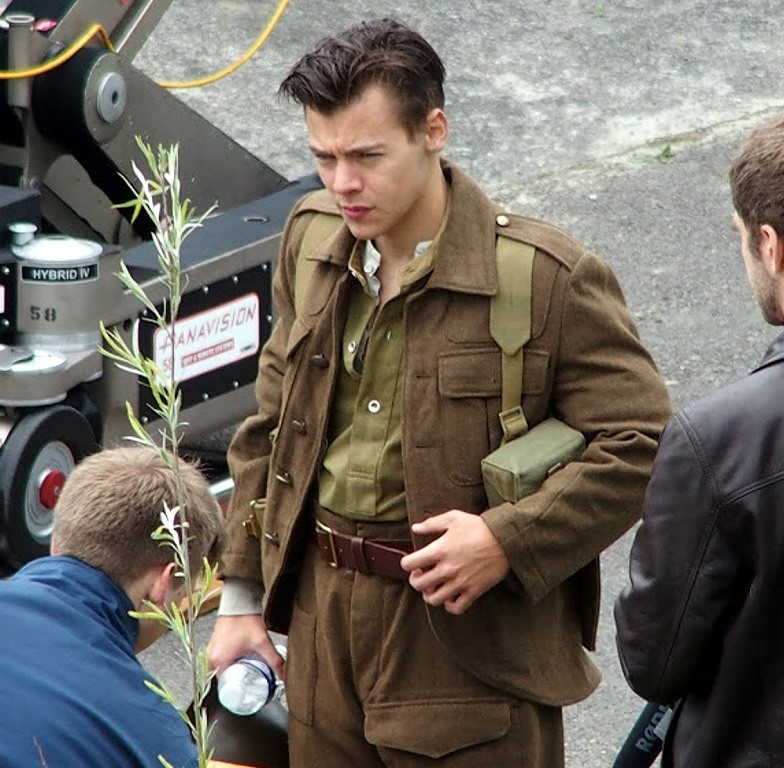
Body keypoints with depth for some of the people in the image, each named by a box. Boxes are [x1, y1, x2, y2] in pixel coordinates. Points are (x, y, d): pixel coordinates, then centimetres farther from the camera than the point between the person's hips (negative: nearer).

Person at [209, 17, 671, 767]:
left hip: (470, 632, -5)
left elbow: (645, 442, -13)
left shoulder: (549, 279, -15)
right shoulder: (311, 240, 4)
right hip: (322, 612, 5)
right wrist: (241, 594, 12)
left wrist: (510, 541, -22)